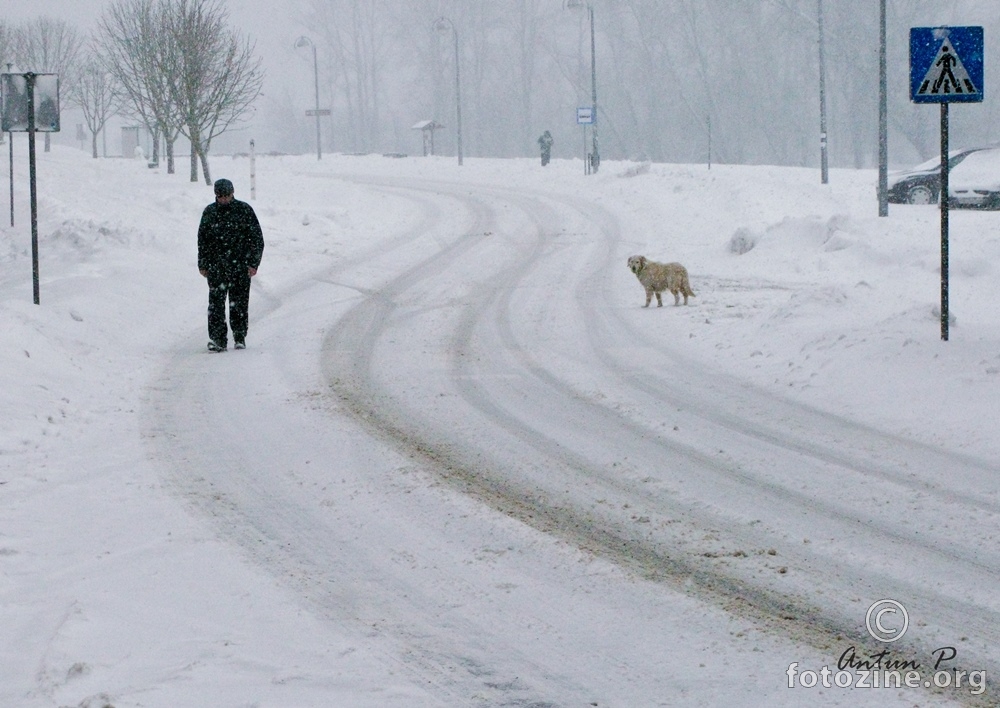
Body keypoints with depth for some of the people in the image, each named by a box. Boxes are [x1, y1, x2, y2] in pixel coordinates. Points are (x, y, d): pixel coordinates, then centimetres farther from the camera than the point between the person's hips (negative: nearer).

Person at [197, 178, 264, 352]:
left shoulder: (244, 210, 1)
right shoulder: (209, 212, 8)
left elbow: (257, 238, 2)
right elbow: (202, 239, 16)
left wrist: (253, 263, -4)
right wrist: (203, 264, 13)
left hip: (240, 266, -2)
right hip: (216, 266, 2)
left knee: (239, 303, 1)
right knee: (216, 304, -5)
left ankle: (240, 338, 13)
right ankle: (217, 340, -4)